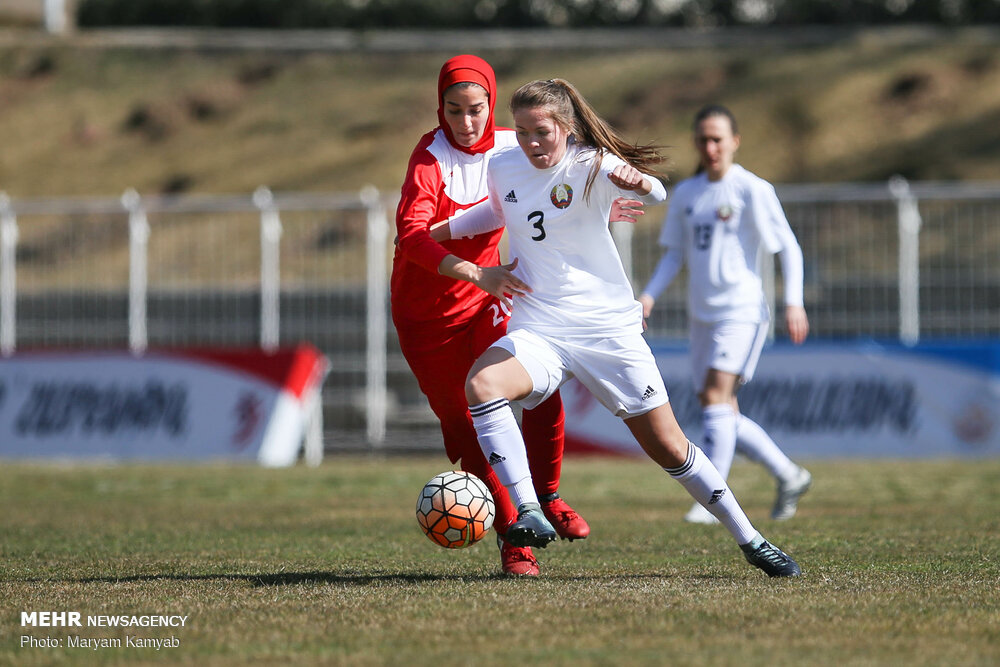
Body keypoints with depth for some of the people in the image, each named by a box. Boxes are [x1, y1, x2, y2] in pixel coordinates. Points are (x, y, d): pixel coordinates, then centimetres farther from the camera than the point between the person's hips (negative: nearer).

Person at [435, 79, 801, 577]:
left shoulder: (590, 165, -11)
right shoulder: (501, 169, 3)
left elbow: (656, 195, -29)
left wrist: (640, 183, -52)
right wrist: (435, 229, 20)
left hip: (608, 327, -3)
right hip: (537, 329, 3)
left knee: (668, 448, 1)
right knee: (480, 385, -29)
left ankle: (749, 539, 17)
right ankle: (527, 511, -27)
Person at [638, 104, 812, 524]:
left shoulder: (753, 190, -5)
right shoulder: (685, 194, 12)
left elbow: (787, 248, -3)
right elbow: (674, 253, 16)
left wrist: (793, 302, -11)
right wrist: (649, 295, 2)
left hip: (742, 311, -7)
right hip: (702, 316, 7)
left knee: (716, 398, -21)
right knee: (722, 414, 8)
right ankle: (789, 477, 24)